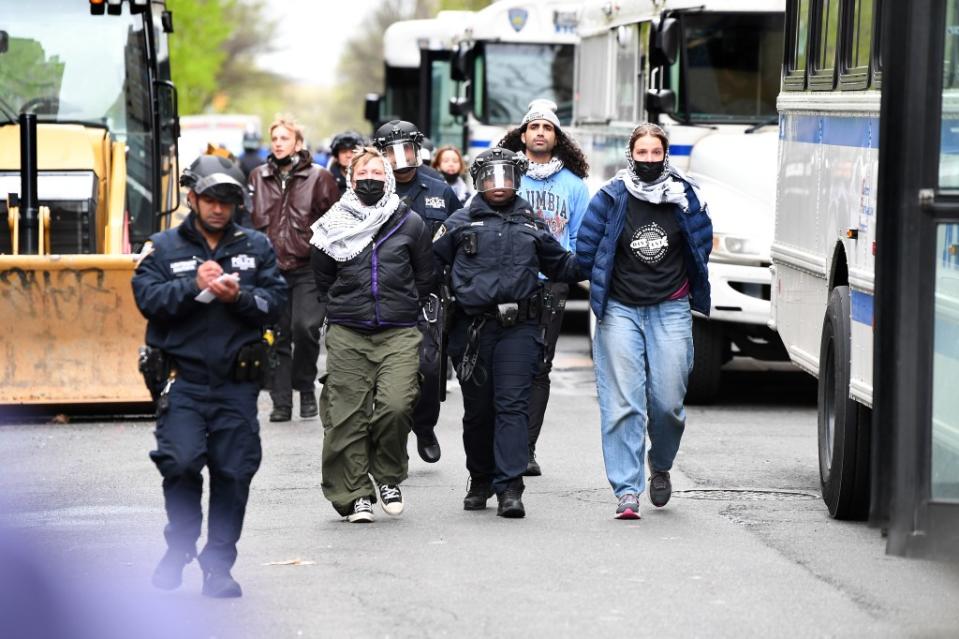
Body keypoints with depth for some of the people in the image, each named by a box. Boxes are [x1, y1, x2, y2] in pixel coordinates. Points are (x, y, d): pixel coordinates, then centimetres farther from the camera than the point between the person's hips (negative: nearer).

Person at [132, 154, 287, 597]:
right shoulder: (164, 247, 7)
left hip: (237, 381, 2)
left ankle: (218, 566, 10)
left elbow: (276, 301, 4)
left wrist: (240, 295, -14)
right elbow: (146, 297, -6)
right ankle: (180, 545, 7)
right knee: (181, 461, -16)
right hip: (183, 380, -2)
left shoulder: (256, 247, 11)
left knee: (233, 473, 1)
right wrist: (193, 285, -17)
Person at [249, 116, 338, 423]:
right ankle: (281, 401, 8)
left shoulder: (319, 178, 2)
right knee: (277, 336, 3)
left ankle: (306, 388, 4)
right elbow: (247, 221, 18)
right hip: (270, 269, 3)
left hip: (307, 268, -3)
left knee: (304, 327, -17)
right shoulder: (258, 178, 12)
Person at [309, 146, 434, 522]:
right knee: (347, 417, -2)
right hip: (347, 336, 1)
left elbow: (424, 279, 14)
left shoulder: (409, 224, 5)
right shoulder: (334, 228, 6)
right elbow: (322, 281, 17)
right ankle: (354, 495, 8)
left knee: (396, 406, -16)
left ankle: (388, 477, 8)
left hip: (399, 335, -1)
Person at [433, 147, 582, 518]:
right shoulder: (460, 223, 10)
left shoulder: (531, 224, 16)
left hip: (519, 326, 0)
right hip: (472, 329, 0)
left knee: (512, 406, -10)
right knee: (478, 410, 8)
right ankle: (480, 480, 26)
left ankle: (510, 488, -15)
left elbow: (562, 266, 25)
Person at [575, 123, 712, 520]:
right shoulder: (612, 198, -4)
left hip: (670, 311, 1)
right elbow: (585, 251, 0)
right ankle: (626, 491, -7)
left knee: (668, 402, -1)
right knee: (623, 404, -8)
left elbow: (702, 245, 14)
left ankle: (660, 466, 29)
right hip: (620, 311, -1)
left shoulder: (684, 196, 2)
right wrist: (607, 283, 10)